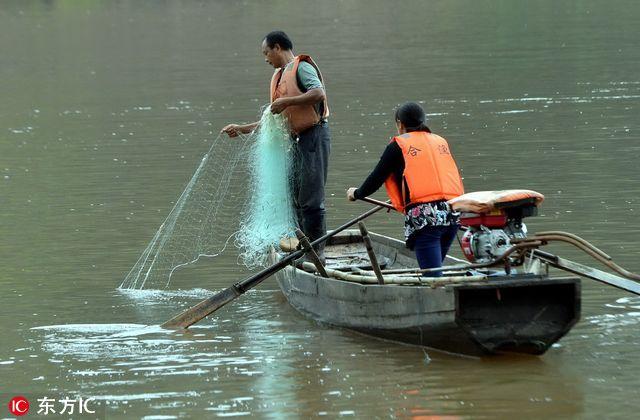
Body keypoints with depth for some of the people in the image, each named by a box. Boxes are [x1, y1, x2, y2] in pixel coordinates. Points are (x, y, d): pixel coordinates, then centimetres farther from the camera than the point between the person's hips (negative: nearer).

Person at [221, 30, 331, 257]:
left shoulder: (302, 67, -6)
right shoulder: (279, 76, 22)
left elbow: (318, 93, -23)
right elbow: (274, 120, 23)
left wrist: (286, 102, -22)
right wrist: (242, 129, 20)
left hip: (313, 135, -10)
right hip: (297, 140, 10)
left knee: (311, 199, -10)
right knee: (295, 198, 10)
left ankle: (316, 252, -7)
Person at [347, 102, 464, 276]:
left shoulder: (399, 144, 8)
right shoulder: (440, 141, 24)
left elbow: (377, 177, 11)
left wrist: (356, 194, 31)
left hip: (423, 216, -6)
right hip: (453, 214, 6)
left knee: (432, 276, -12)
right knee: (434, 267, 18)